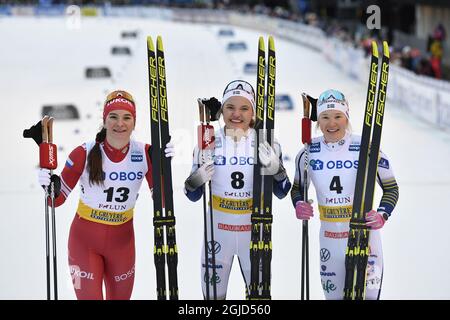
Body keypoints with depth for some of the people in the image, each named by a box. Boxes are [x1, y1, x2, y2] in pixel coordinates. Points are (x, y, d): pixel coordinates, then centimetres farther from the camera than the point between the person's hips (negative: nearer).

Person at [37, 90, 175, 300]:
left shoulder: (144, 154, -9)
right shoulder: (85, 154, -15)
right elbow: (58, 199, -10)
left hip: (122, 241, 3)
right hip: (84, 240, -3)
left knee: (120, 297, 18)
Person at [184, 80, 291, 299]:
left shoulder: (266, 144, -5)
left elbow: (281, 193, -2)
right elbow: (194, 196, 1)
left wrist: (276, 170, -21)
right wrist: (195, 181, -21)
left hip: (255, 229, 0)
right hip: (218, 227, 0)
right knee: (213, 292, 9)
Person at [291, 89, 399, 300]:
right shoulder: (308, 153, 0)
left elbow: (391, 188, -1)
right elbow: (297, 188, 14)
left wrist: (382, 215, -18)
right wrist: (298, 205, -7)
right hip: (329, 234, 3)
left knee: (368, 294, -7)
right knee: (333, 295, 13)